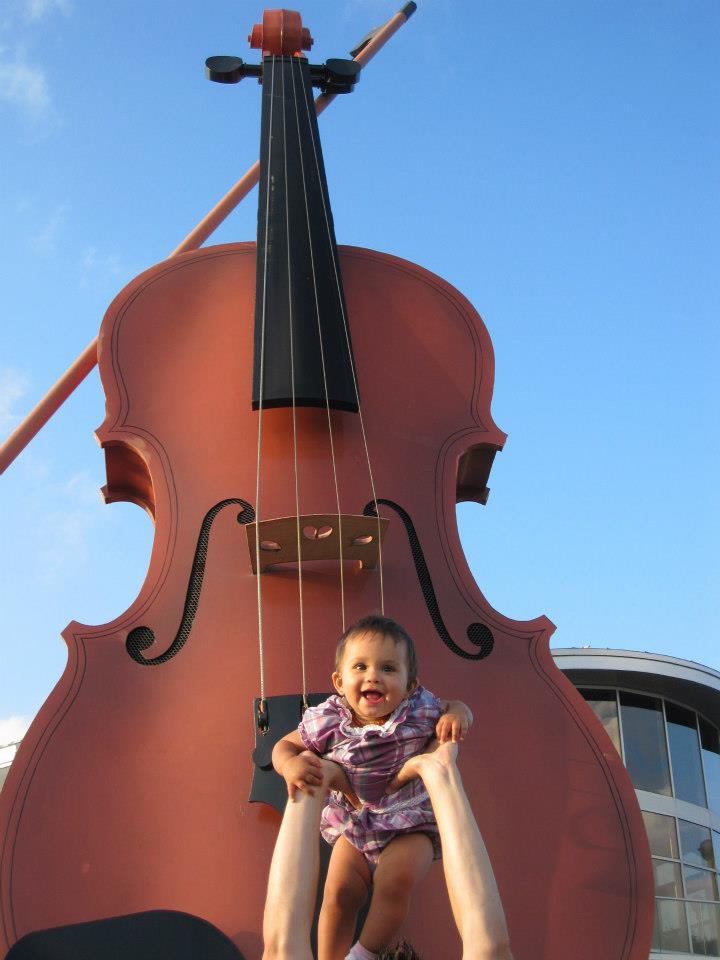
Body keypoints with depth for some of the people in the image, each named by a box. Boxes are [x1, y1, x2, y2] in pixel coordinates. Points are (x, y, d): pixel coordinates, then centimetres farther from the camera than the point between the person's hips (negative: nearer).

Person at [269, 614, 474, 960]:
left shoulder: (419, 711, -19)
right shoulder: (328, 722, -18)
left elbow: (454, 707, 1)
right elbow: (285, 745, -5)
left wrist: (457, 713, -24)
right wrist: (290, 765, -29)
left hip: (410, 826, -2)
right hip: (353, 825, 2)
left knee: (395, 880, -23)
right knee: (339, 892, -5)